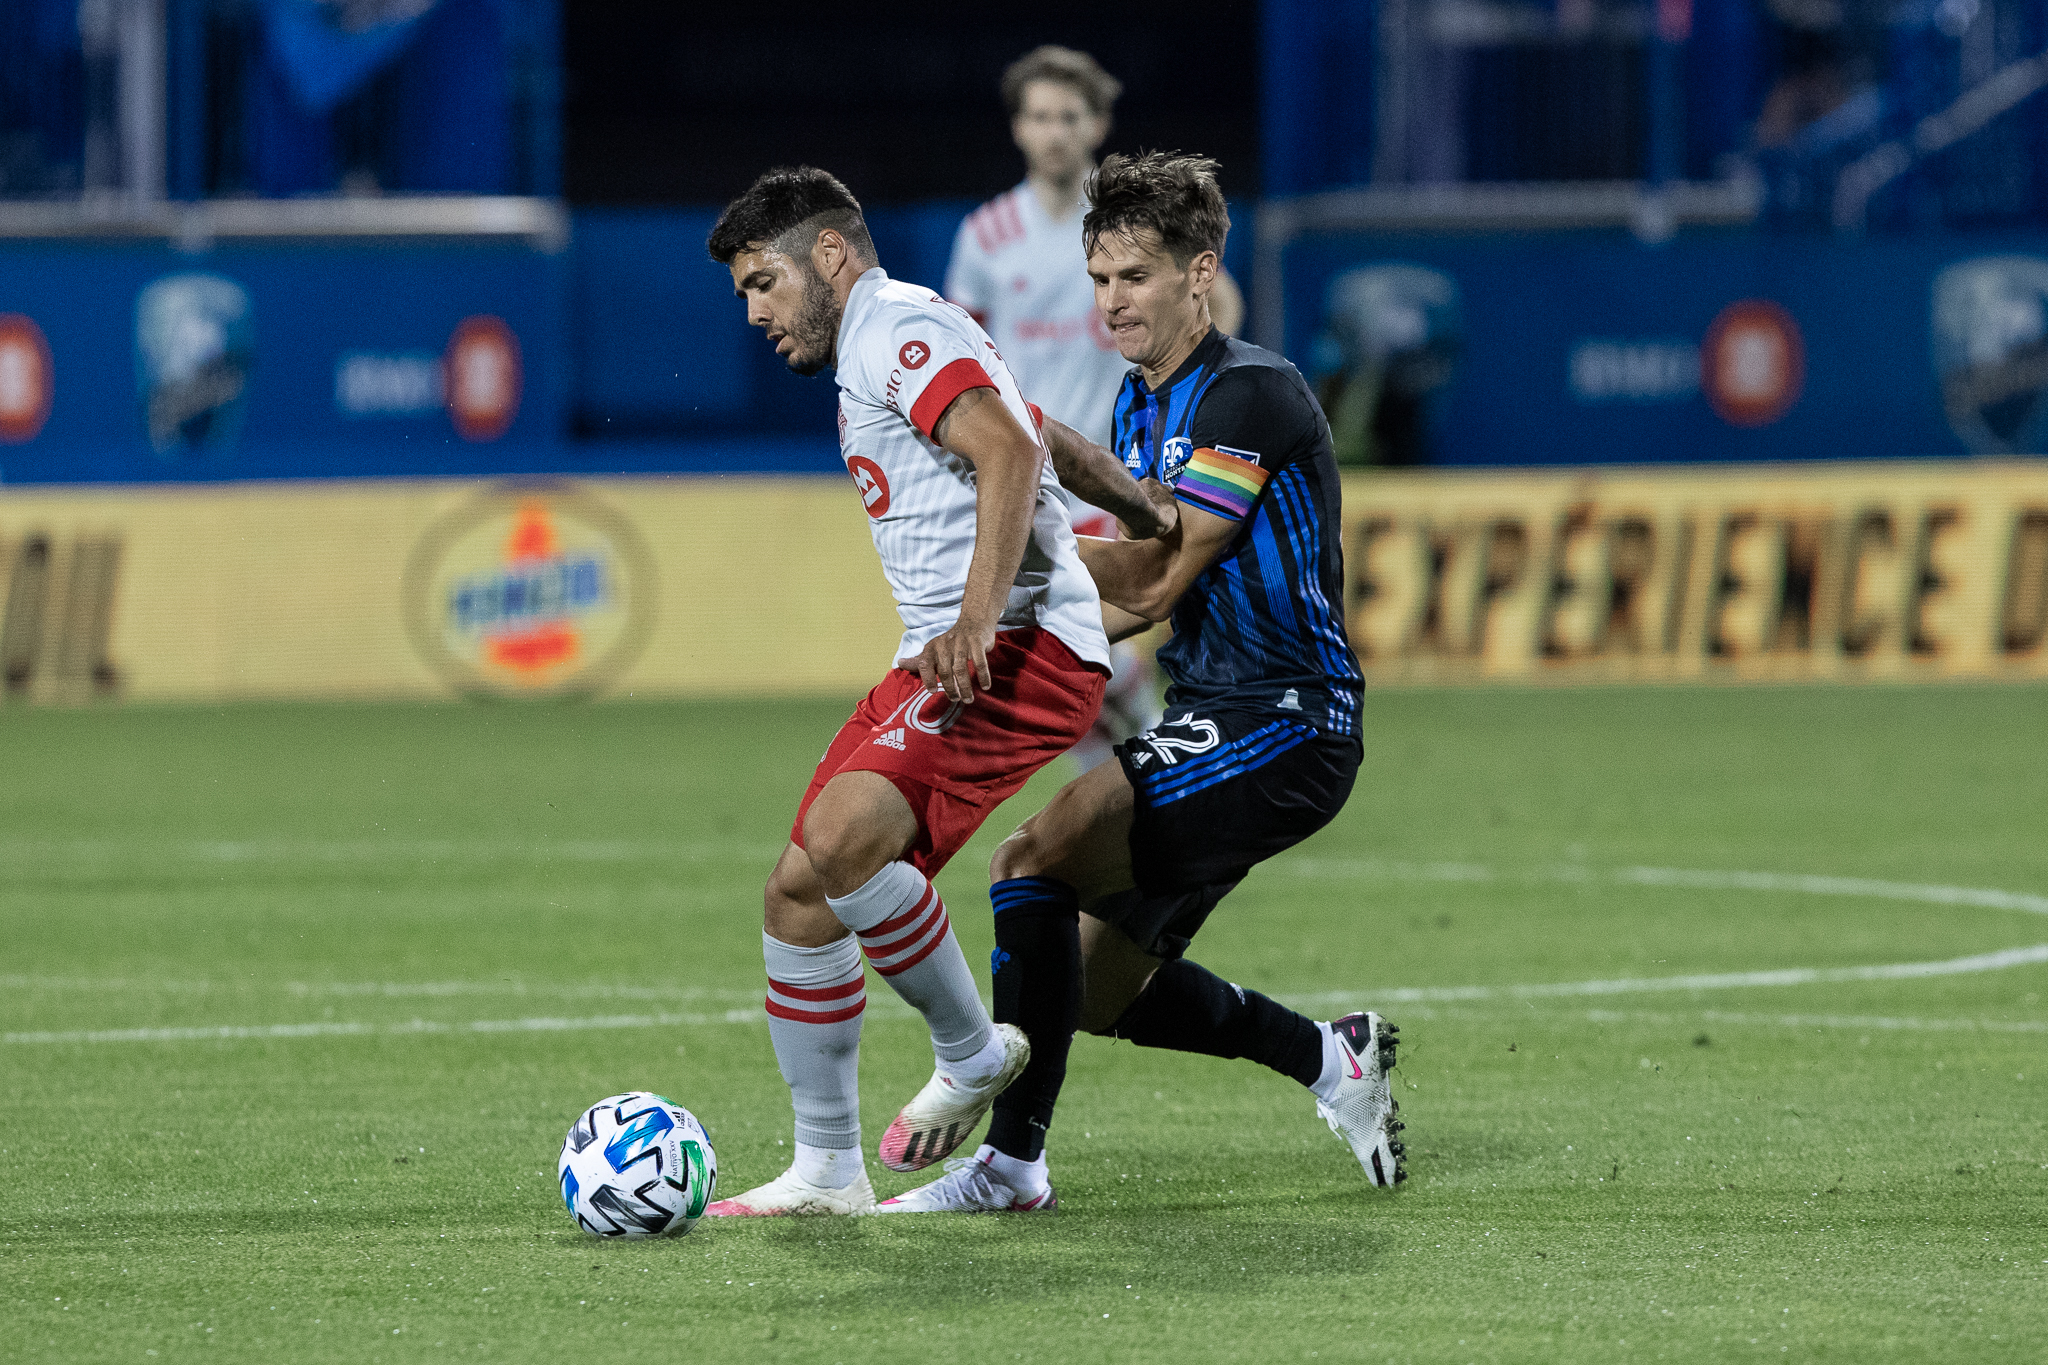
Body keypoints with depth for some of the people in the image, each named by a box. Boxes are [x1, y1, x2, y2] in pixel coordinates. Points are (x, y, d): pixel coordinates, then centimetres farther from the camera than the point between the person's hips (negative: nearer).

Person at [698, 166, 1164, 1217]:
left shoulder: (895, 324, -6)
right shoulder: (871, 351, 25)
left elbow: (1011, 455, -21)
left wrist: (976, 620, -29)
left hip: (1024, 648, -11)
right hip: (950, 658, 11)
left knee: (838, 841, -28)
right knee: (798, 894, 4)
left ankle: (973, 1055, -9)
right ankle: (826, 1171, 9)